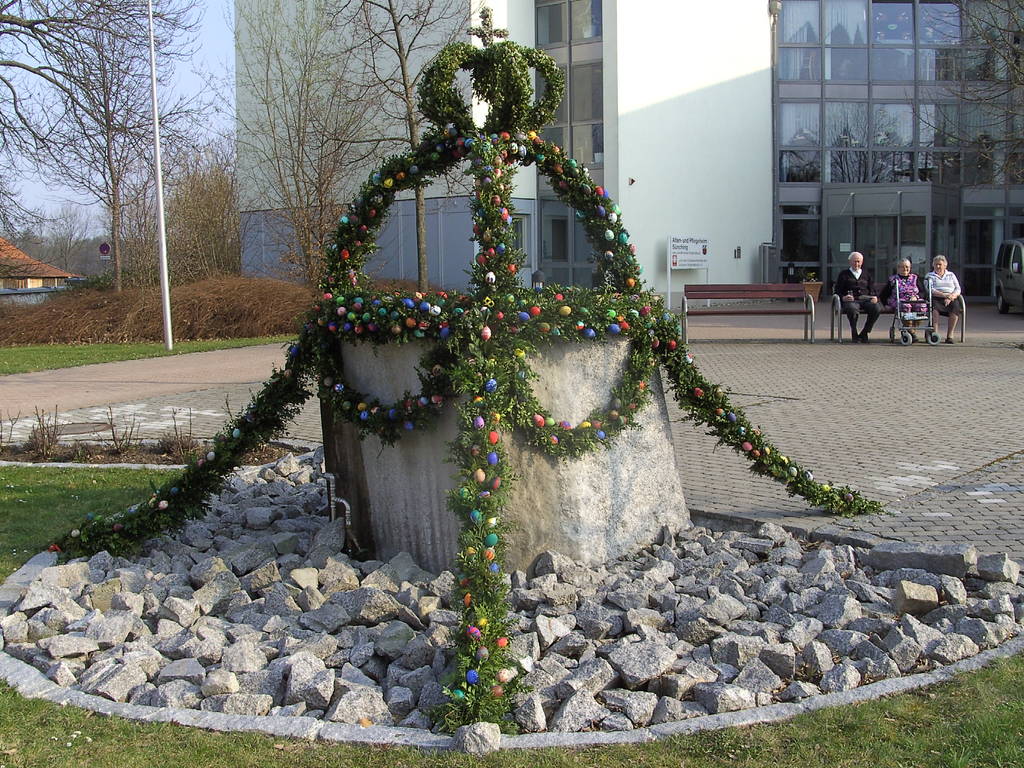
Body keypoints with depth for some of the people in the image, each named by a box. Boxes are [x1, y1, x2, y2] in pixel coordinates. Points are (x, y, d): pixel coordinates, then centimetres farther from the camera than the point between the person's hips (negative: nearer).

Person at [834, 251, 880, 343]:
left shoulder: (866, 274, 27)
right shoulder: (844, 274, 18)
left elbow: (872, 290, 23)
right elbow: (837, 291, 10)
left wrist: (874, 297, 0)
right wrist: (843, 297, -12)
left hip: (865, 299, 3)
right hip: (851, 301, -3)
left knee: (877, 308, -31)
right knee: (852, 308, -40)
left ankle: (864, 333, -14)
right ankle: (854, 333, -18)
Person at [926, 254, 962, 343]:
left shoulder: (951, 275, 24)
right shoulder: (929, 276, 17)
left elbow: (958, 289, 13)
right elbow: (930, 290, -1)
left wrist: (951, 297, -10)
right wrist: (944, 295, -16)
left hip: (951, 299, 1)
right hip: (936, 298, -1)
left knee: (955, 307, -33)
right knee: (934, 307, -38)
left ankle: (950, 336, -34)